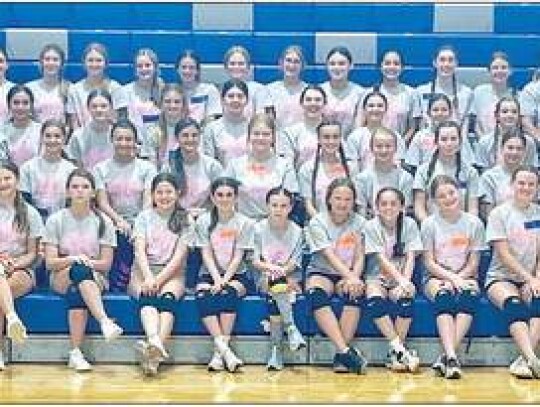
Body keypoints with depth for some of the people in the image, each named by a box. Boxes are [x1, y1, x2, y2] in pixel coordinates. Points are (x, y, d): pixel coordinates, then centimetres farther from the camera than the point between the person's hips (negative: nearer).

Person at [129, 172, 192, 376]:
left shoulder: (184, 220, 9)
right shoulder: (144, 217, 12)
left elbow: (179, 256, -1)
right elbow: (140, 251, -1)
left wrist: (159, 279, -15)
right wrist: (148, 277, -19)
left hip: (172, 273, -1)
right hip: (143, 271, 1)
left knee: (167, 297, -33)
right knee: (147, 295, -33)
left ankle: (155, 350, -54)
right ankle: (154, 341, -59)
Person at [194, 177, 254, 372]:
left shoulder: (244, 223, 2)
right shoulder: (203, 221, 6)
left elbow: (238, 257, -4)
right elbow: (206, 255, -2)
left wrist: (224, 280, -18)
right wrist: (216, 279, -17)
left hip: (236, 275, -1)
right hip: (209, 274, 1)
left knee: (228, 293, -34)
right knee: (203, 297, -31)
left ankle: (219, 352, -35)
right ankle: (225, 349, -41)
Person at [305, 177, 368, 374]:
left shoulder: (359, 222, 6)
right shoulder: (317, 222, -3)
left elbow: (359, 257, -1)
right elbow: (329, 256, -16)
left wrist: (354, 278, -22)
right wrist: (349, 276, -32)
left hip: (349, 275, 1)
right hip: (321, 273, -1)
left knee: (354, 293, -34)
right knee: (316, 294, -35)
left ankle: (341, 357, -32)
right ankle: (346, 351, -40)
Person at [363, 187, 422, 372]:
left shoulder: (409, 224, 1)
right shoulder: (371, 226, -4)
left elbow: (410, 258, -6)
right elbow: (382, 260, -13)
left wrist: (404, 282, -22)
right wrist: (400, 280, -26)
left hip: (402, 277, 1)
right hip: (378, 277, -1)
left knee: (406, 296, -31)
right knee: (374, 300, -32)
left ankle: (396, 354, -21)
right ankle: (401, 350, -30)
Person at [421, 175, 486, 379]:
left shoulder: (474, 223, 4)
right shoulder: (429, 224, 1)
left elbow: (473, 262, 3)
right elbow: (429, 263, -2)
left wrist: (459, 278, -14)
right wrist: (451, 278, -16)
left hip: (465, 276, 1)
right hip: (436, 277, -1)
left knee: (470, 295, -34)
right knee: (444, 296, -35)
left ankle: (446, 355, -39)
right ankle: (451, 356, -48)